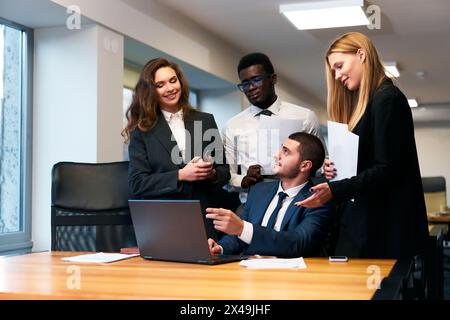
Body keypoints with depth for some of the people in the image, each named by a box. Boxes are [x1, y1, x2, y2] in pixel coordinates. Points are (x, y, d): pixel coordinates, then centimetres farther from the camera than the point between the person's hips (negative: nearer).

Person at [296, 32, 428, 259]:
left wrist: (335, 191, -23)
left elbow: (387, 170, -16)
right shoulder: (363, 104, 18)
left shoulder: (388, 98, -9)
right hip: (361, 221, 8)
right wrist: (336, 171, 1)